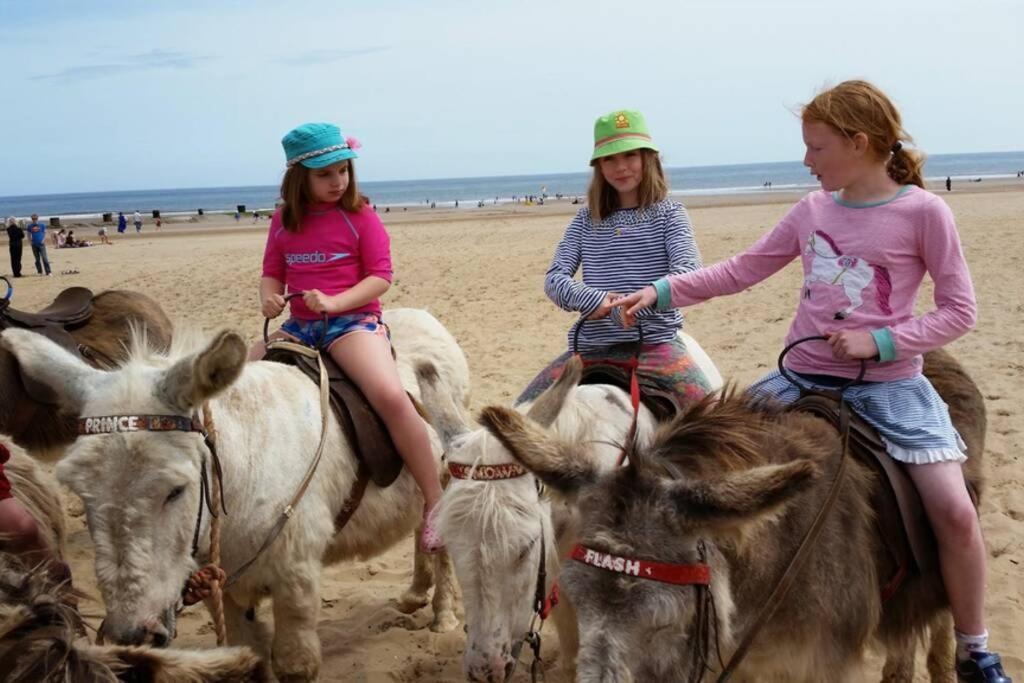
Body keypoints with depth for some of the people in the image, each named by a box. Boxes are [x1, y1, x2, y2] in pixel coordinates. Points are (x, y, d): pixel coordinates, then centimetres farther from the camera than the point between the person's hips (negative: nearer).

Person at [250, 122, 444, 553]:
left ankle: (435, 502, -21)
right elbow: (272, 274, 14)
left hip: (353, 320, -5)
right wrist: (268, 298, -10)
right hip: (298, 326, 5)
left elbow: (381, 276, -6)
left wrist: (333, 302, -20)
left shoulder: (360, 215, 0)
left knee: (390, 395, -30)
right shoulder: (284, 221, 11)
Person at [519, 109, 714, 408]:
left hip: (654, 342, -3)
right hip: (592, 347, 3)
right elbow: (554, 277, 4)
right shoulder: (586, 220, 12)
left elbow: (687, 271, -11)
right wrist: (590, 299, -19)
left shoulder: (668, 214, 4)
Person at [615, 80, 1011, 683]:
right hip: (805, 374, 5)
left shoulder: (922, 211, -8)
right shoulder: (812, 211, 5)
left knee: (954, 510, -16)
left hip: (889, 382, -4)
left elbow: (960, 311, -6)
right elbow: (741, 271, 10)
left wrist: (881, 343, -18)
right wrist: (661, 292, 2)